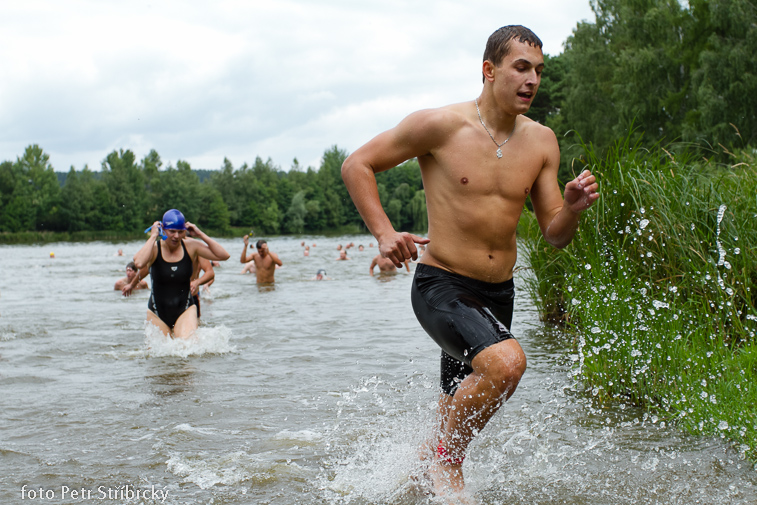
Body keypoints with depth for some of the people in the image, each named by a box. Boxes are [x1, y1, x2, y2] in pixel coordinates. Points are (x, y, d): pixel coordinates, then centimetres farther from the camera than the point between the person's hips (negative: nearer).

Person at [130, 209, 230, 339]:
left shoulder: (191, 247, -4)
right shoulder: (154, 249, -10)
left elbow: (223, 256, -10)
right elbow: (139, 263, -33)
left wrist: (200, 235, -12)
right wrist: (153, 236, -23)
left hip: (185, 310, 0)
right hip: (157, 313, 0)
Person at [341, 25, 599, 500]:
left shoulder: (542, 141, 2)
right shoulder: (441, 125, -13)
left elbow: (555, 235, 5)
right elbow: (357, 165, -5)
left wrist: (574, 207, -17)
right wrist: (384, 233, -17)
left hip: (498, 294, 6)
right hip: (441, 287, -6)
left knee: (460, 413, 18)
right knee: (507, 361, -30)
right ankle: (445, 463, -6)